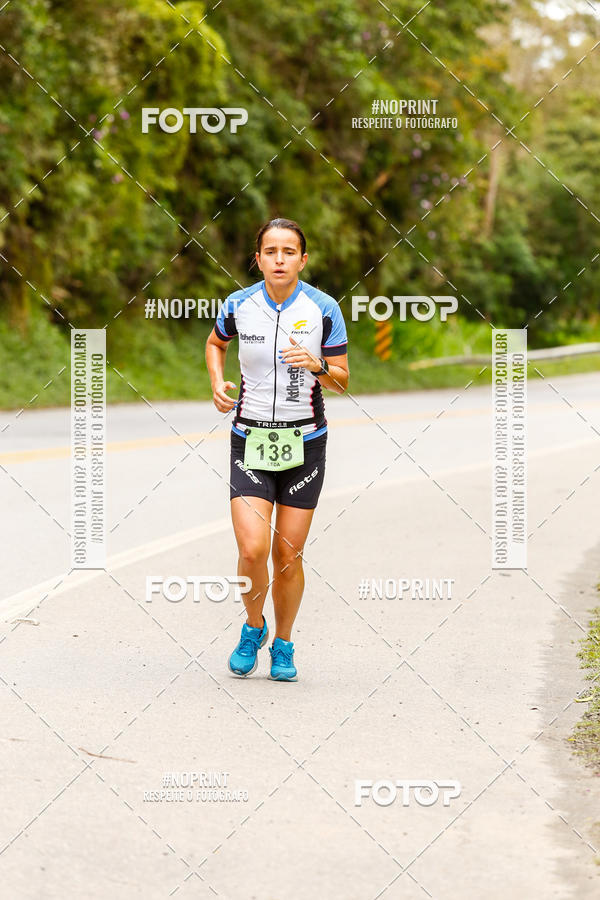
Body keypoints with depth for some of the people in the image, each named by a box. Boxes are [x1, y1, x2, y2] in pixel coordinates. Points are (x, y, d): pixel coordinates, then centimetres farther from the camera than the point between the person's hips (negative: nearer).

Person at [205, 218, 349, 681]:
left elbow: (342, 381, 0)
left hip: (305, 440, 0)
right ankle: (254, 627, 17)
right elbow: (216, 342, 19)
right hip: (250, 438, 0)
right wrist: (218, 383, 2)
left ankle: (283, 644, 25)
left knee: (289, 554, 3)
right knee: (253, 551, -13)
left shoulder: (324, 309, -6)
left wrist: (316, 364, -21)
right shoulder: (238, 305, -4)